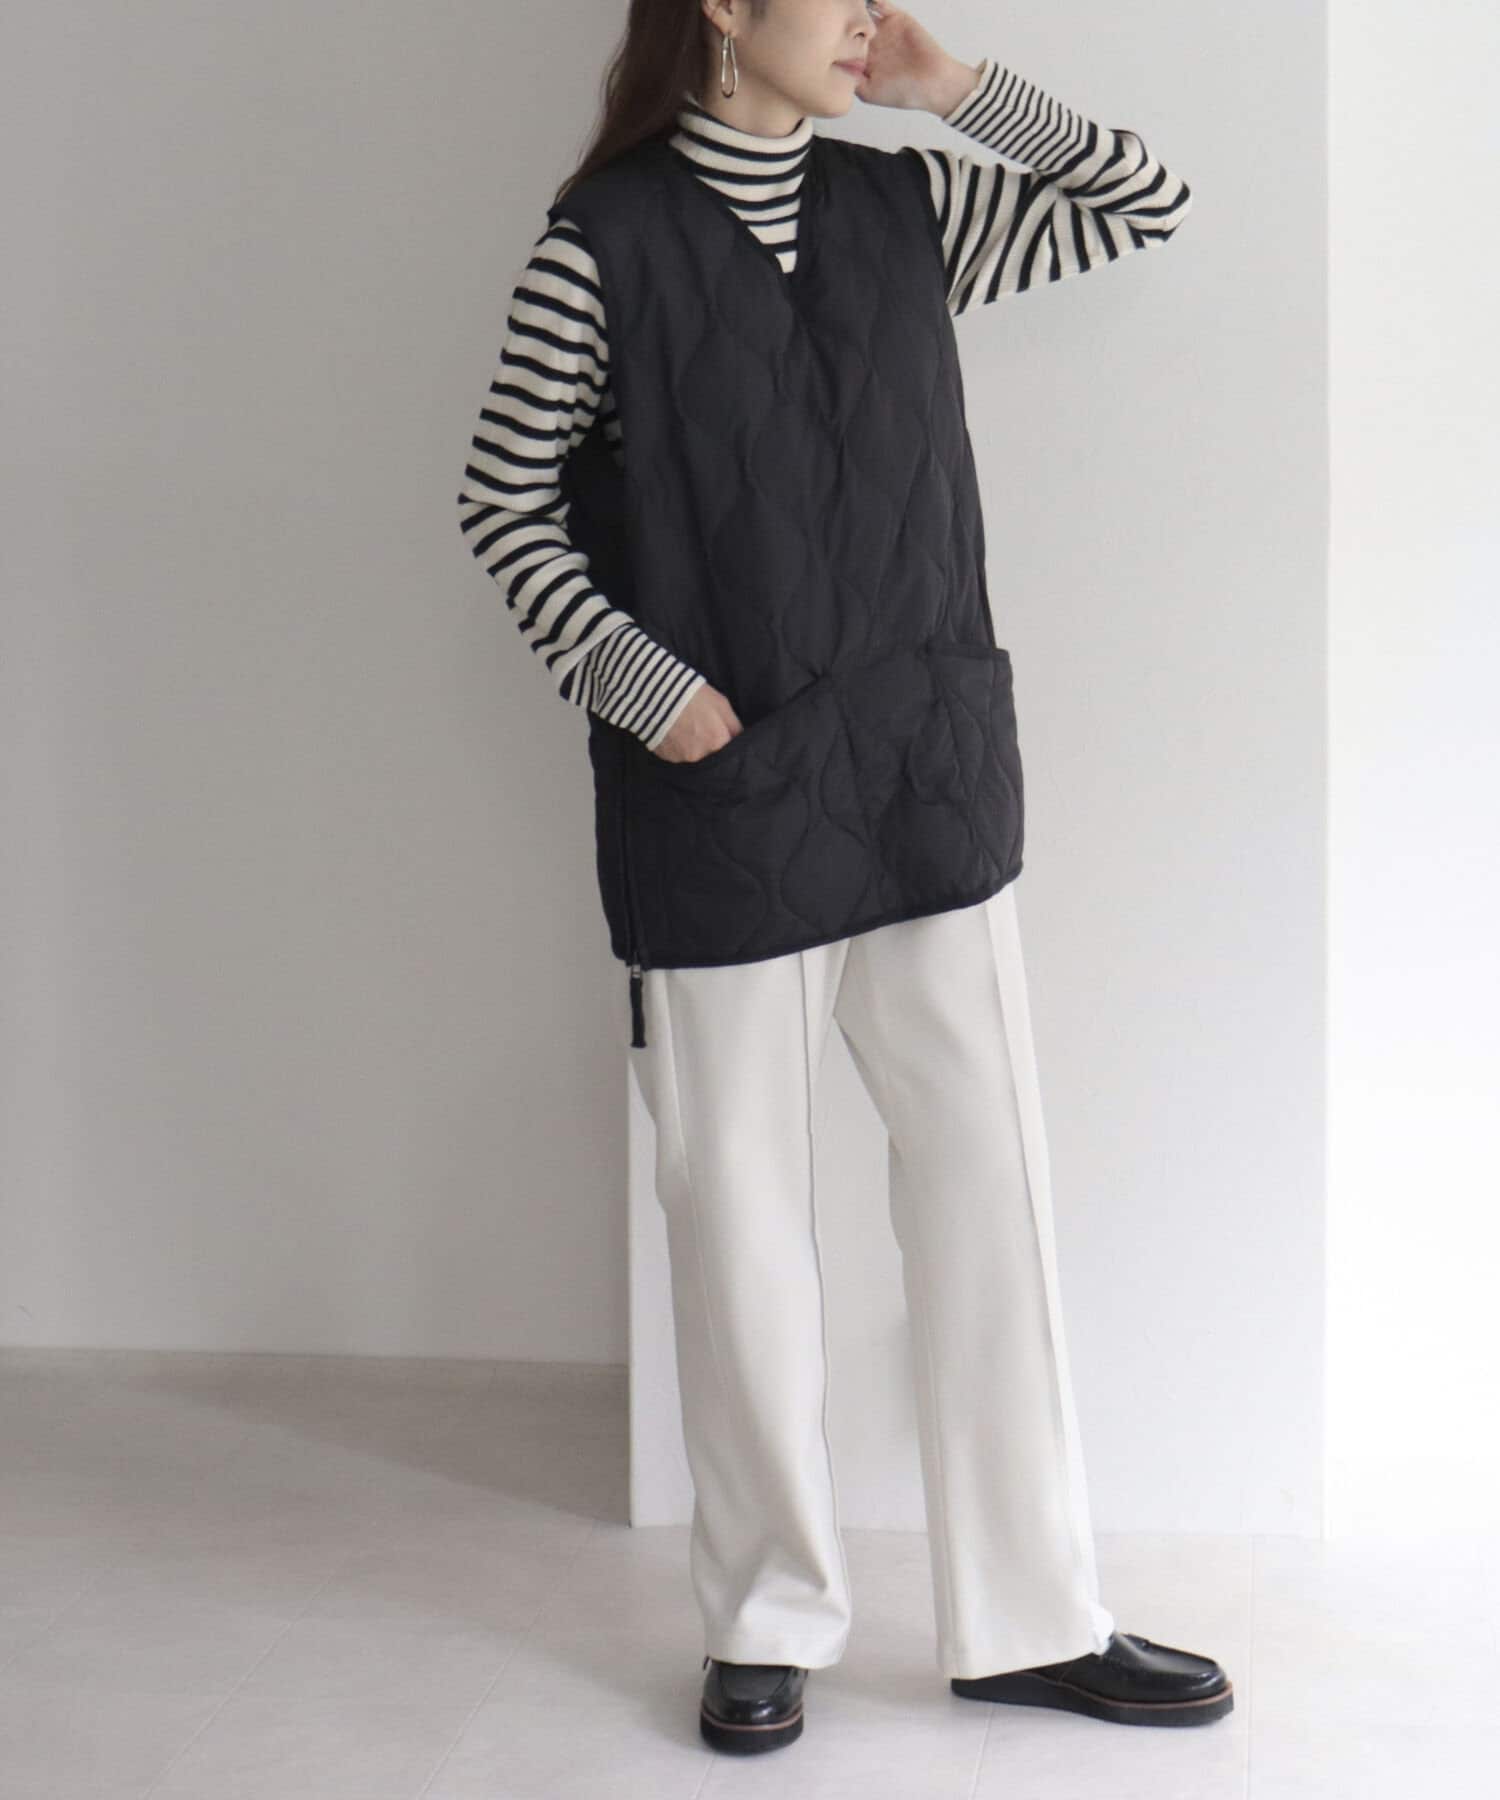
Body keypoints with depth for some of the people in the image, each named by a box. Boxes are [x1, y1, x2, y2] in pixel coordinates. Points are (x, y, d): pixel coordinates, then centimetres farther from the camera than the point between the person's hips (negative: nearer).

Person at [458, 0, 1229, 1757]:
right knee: (739, 1208, 5)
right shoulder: (606, 238, -4)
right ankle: (769, 1622, 21)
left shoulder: (907, 207, 8)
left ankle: (1028, 1617, 17)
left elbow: (1152, 202, 11)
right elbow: (503, 497, -1)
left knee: (990, 1185, 5)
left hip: (929, 774, 4)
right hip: (720, 798, -4)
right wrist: (638, 683, -11)